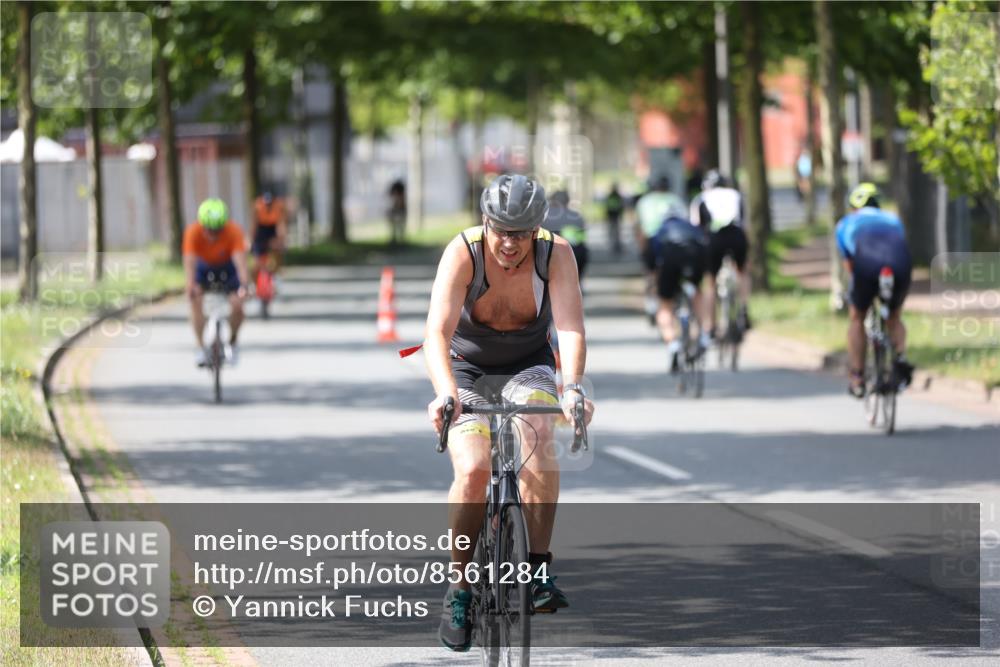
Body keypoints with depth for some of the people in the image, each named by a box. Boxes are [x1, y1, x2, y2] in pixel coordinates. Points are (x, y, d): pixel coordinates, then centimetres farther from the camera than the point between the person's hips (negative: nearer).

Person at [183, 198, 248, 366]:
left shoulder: (234, 232, -33)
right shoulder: (193, 232, -32)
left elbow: (240, 260, -43)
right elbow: (189, 261, -42)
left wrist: (243, 285, -61)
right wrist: (190, 285, -61)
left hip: (227, 267, 0)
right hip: (204, 266, 0)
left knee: (237, 305, -18)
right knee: (195, 300, -25)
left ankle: (231, 344, 9)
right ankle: (201, 348, -16)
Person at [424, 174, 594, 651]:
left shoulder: (555, 254, -22)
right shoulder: (463, 252, -26)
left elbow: (570, 327, -32)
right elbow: (437, 332, -36)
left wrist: (572, 387, -51)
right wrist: (445, 393, -53)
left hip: (528, 366, 1)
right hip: (466, 368, -1)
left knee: (536, 435, -31)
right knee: (473, 470, -23)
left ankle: (538, 569, -24)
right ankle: (459, 590, -6)